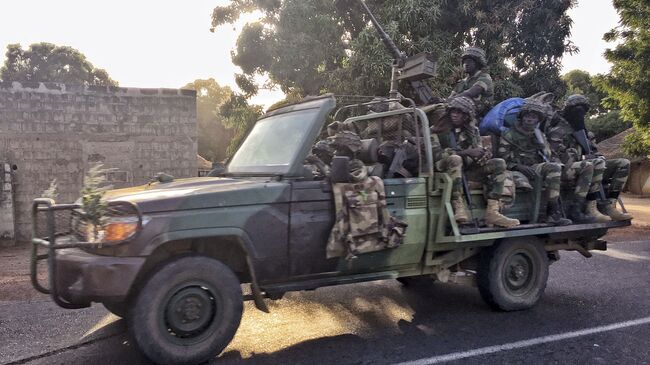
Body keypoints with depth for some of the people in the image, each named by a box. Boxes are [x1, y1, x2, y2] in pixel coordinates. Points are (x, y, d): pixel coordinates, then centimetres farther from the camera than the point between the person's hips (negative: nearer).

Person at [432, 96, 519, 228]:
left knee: (499, 164, -11)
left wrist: (484, 154, -12)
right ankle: (459, 208, -41)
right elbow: (437, 154, -18)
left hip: (468, 168, 6)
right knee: (455, 158, -37)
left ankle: (492, 212, -24)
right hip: (445, 168, -6)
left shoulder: (472, 131, 12)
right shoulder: (439, 130, -5)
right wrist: (466, 152, -22)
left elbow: (479, 151, 15)